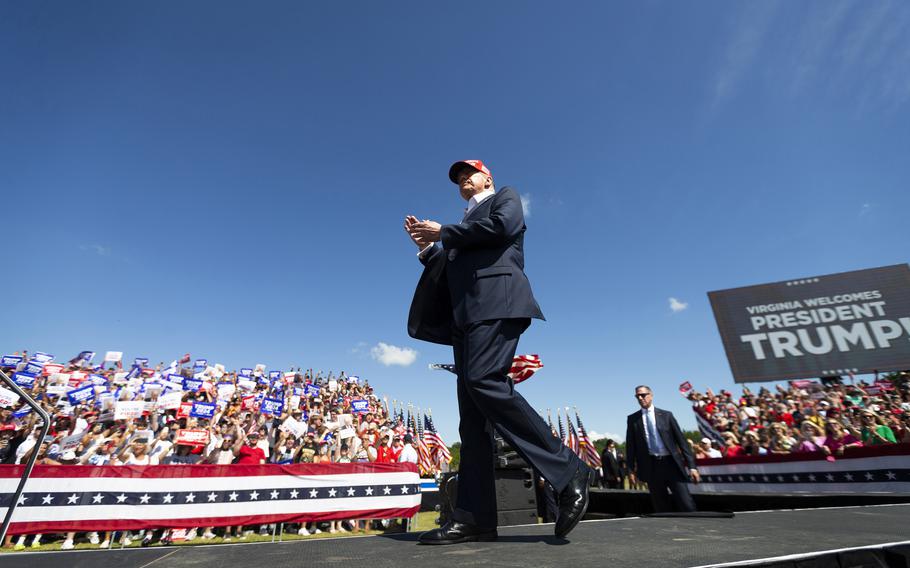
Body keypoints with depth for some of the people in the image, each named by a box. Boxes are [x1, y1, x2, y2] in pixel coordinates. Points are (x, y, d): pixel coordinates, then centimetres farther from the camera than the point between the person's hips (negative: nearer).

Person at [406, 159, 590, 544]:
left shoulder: (505, 197, 18)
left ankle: (568, 471, -18)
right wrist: (428, 248, 16)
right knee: (472, 413, -3)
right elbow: (451, 274, 28)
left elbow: (501, 226, -6)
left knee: (484, 381, -28)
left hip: (497, 300, -7)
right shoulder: (466, 225, 35)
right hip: (467, 313, 8)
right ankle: (474, 517, -3)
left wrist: (444, 233, 2)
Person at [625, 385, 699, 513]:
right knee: (661, 507, 8)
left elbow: (681, 439, 4)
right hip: (651, 466, 1)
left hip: (671, 463, 0)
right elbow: (630, 444, 6)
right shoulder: (632, 419, 6)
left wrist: (691, 465, -1)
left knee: (686, 504, -1)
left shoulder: (666, 415, 6)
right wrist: (631, 468, 1)